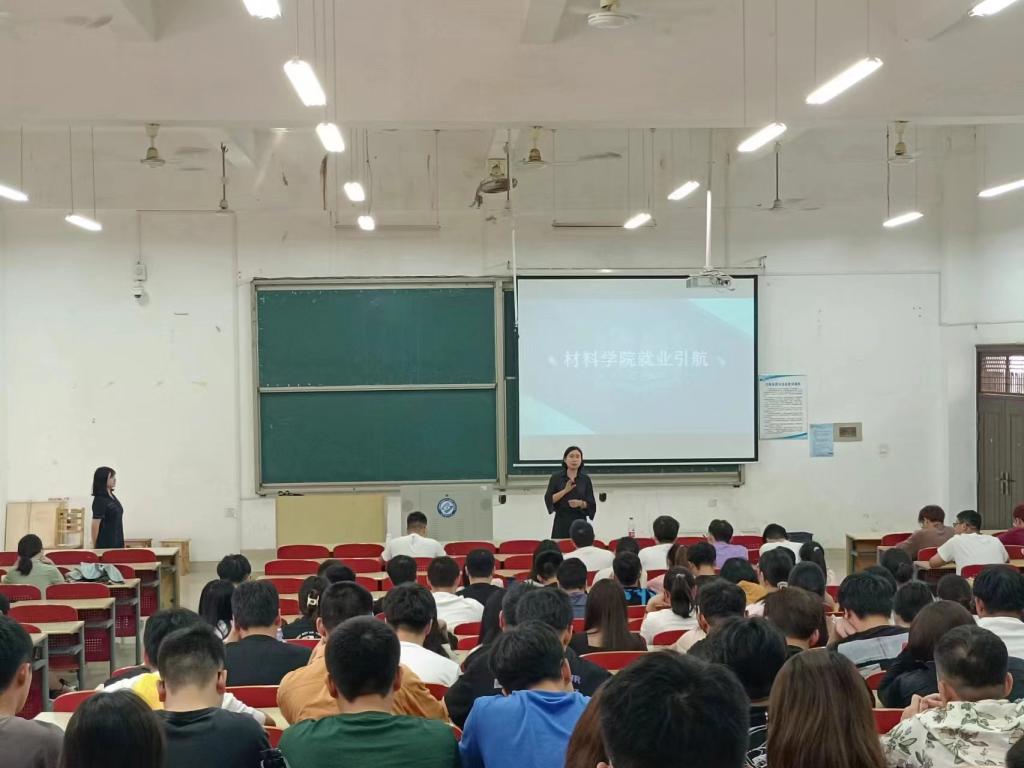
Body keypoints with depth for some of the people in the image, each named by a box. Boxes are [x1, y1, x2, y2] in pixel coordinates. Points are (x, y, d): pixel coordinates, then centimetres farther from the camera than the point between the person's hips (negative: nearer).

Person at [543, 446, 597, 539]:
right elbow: (548, 500, -5)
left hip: (580, 522, 1)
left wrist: (580, 503, -15)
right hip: (561, 522, -1)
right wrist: (565, 491, -16)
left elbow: (591, 504, 6)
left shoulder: (585, 479, 6)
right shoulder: (556, 478, 3)